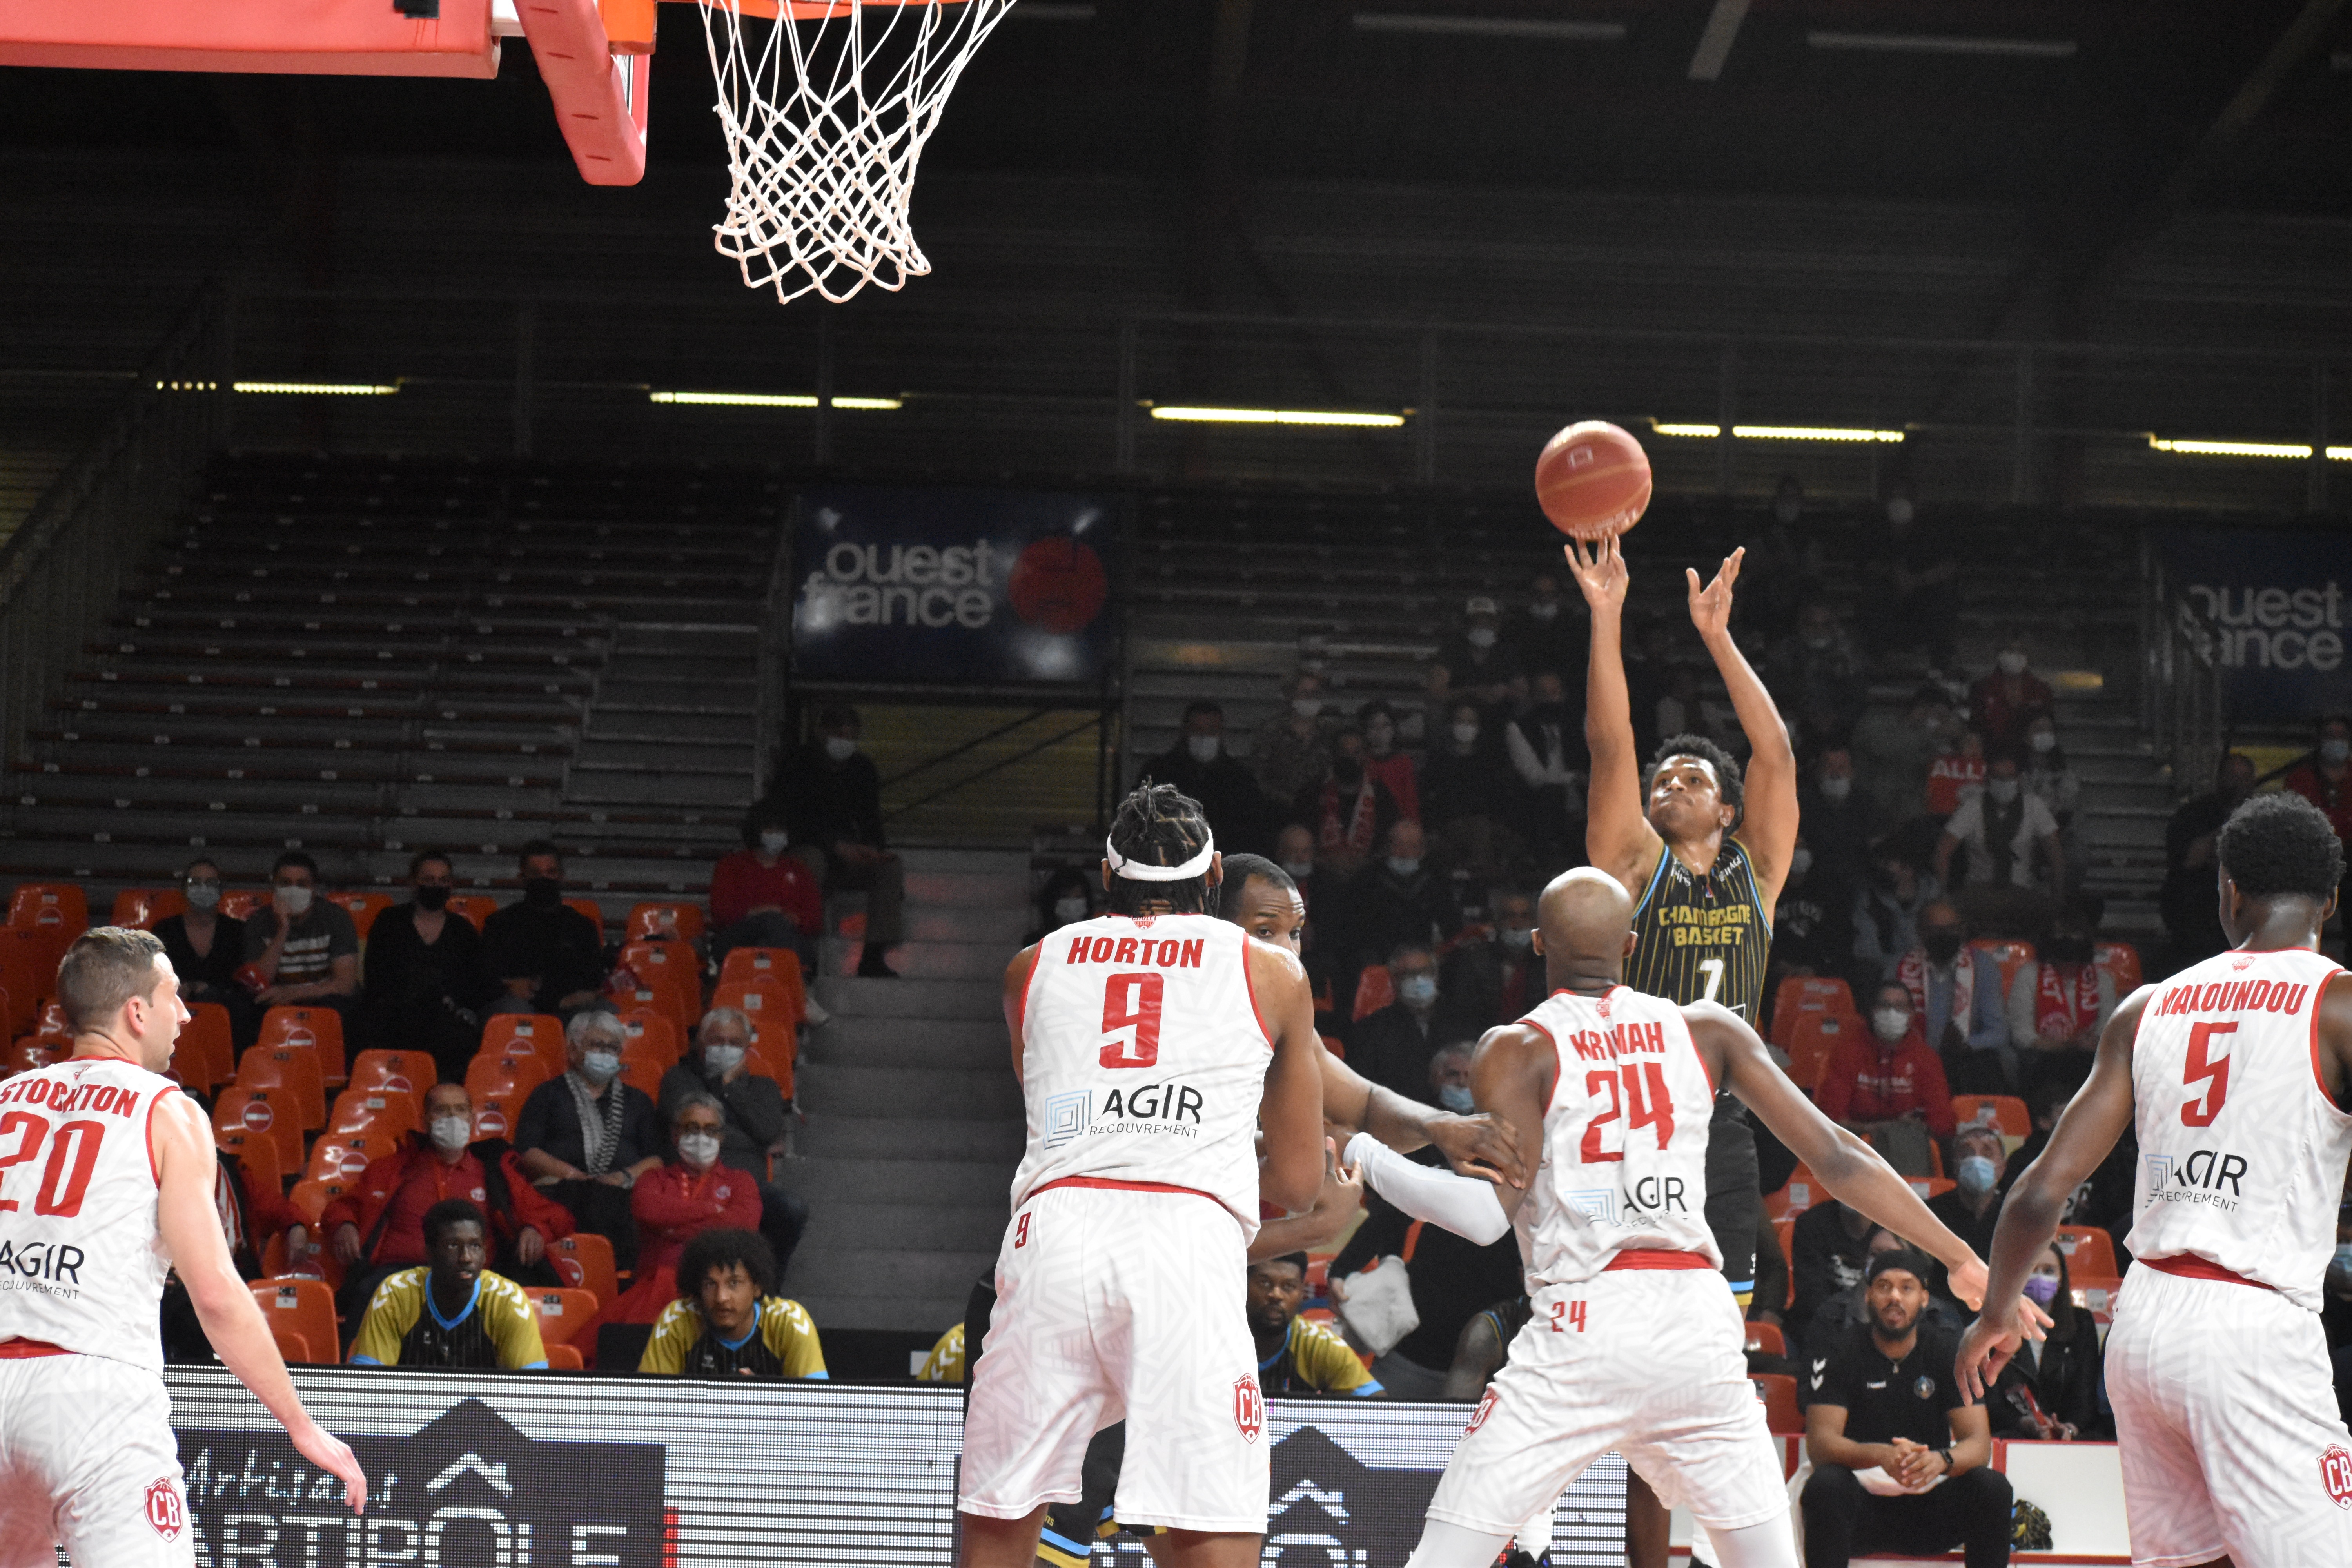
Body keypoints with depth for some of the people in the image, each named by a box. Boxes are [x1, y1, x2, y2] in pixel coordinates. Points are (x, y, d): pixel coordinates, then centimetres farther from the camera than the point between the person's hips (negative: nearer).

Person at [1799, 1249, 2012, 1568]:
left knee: (1993, 1487, -25)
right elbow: (1819, 1443, -13)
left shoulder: (1949, 1354, 4)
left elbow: (1979, 1444, -5)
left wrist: (1942, 1459, -30)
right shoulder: (1838, 1353, -2)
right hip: (1862, 1502, -2)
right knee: (1825, 1486, -34)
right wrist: (1881, 1455, -34)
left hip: (1929, 1502, 2)